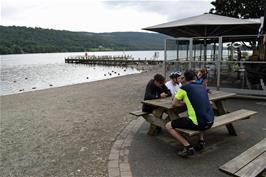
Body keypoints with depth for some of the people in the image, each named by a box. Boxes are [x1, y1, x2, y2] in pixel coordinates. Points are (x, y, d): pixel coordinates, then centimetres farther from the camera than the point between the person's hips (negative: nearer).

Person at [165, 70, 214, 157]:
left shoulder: (184, 88, -3)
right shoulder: (202, 87, 14)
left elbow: (174, 103, 6)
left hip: (198, 123, -7)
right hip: (210, 122, 7)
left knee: (168, 126, 5)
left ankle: (188, 147, -1)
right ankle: (201, 140, 28)